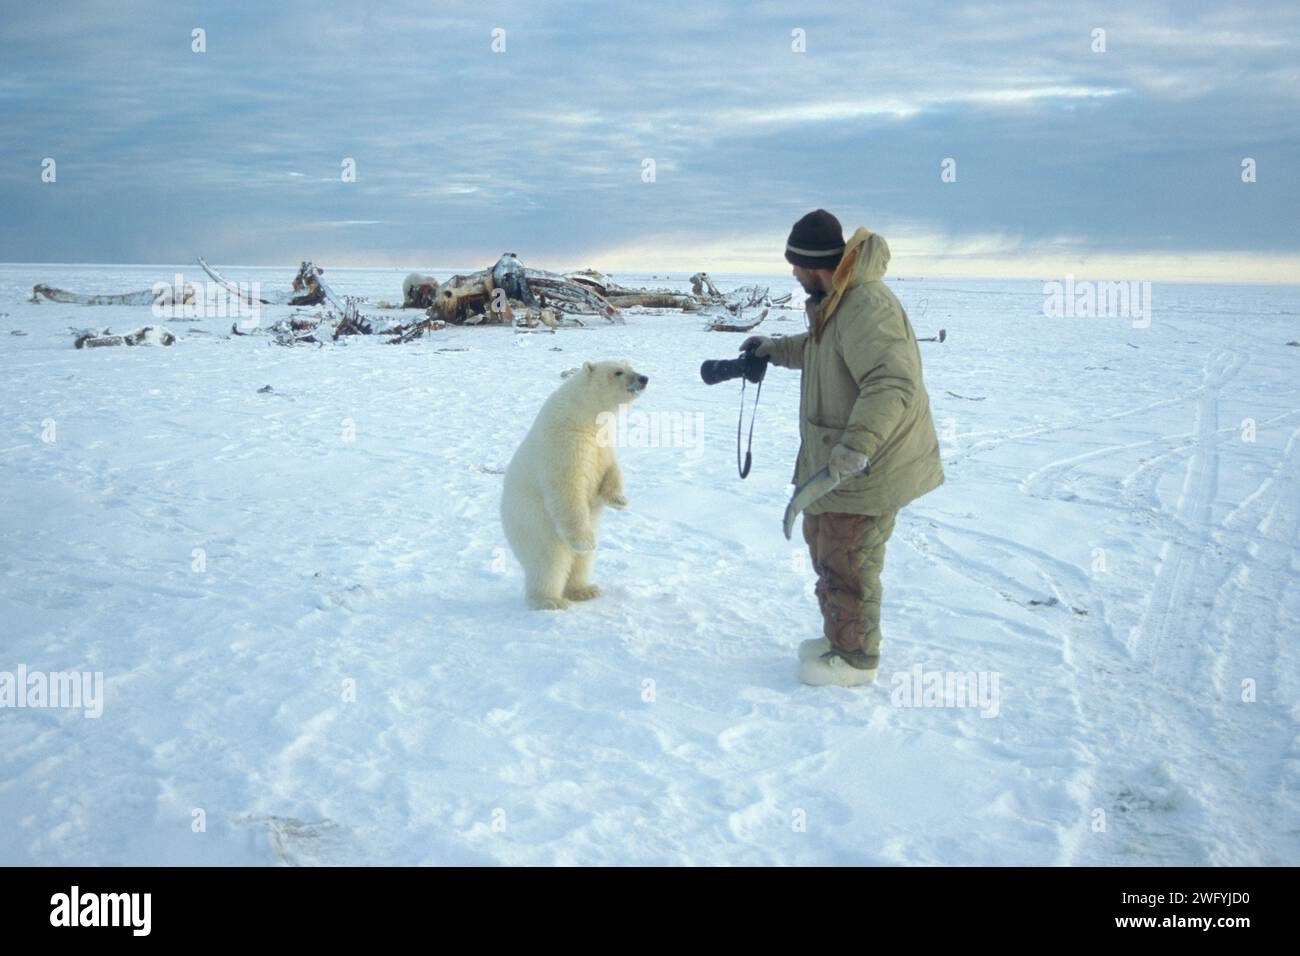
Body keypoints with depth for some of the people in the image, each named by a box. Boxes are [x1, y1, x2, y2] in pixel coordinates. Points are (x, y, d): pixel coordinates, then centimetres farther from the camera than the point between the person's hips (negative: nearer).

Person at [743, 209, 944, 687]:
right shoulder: (836, 300, 8)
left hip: (868, 467, -11)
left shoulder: (867, 307, -27)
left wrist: (859, 443, -46)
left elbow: (893, 383, -38)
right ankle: (839, 636, 38)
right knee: (822, 543, 22)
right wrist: (777, 349, 29)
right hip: (834, 460, 11)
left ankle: (856, 657, 17)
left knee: (847, 562, 1)